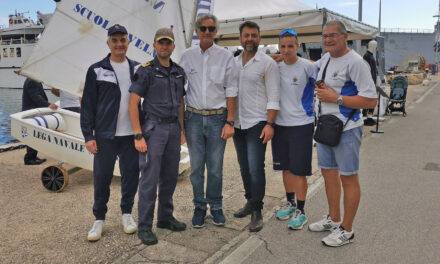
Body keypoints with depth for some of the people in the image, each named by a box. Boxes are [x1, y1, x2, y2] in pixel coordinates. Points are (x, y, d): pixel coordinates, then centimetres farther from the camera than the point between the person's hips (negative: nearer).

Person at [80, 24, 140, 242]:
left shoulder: (137, 69, 9)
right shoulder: (97, 70, 0)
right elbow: (88, 105, -1)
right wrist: (88, 136, -6)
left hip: (131, 134, 3)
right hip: (105, 135, -2)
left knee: (131, 174, 9)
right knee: (102, 177, 3)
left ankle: (127, 213, 28)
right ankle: (99, 218, 21)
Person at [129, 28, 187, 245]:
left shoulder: (179, 72, 11)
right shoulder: (146, 71, -7)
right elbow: (133, 104, -10)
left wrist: (181, 130, 14)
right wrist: (138, 136, -15)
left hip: (173, 129, 6)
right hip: (153, 129, -6)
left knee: (170, 176, 13)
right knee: (150, 179, -3)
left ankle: (165, 217, 28)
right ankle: (145, 226, 8)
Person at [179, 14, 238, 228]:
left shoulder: (226, 56, 1)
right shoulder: (187, 56, 5)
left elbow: (231, 90, 1)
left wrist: (229, 122, -5)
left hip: (217, 117, -1)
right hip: (194, 116, 1)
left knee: (215, 167, 5)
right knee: (196, 166, 6)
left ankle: (216, 206, 23)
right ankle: (199, 207, 21)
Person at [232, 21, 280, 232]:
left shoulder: (267, 63, -4)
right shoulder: (234, 62, 13)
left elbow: (273, 96, -8)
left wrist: (270, 124, -16)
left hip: (257, 123, -6)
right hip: (237, 123, 6)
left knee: (255, 168, -8)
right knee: (244, 168, 13)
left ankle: (257, 211, 5)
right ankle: (250, 201, 29)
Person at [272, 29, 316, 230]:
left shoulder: (308, 67, -10)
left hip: (301, 125, -5)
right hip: (280, 124, 5)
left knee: (299, 171, -1)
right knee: (286, 168, 15)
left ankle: (300, 211, 14)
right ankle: (290, 202, 33)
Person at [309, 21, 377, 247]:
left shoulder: (355, 62, -16)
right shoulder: (326, 58, 9)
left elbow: (371, 101, -20)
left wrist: (335, 98, -20)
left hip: (346, 129, -9)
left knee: (348, 178, 2)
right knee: (328, 172, 17)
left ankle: (346, 230, 16)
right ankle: (333, 219, 35)